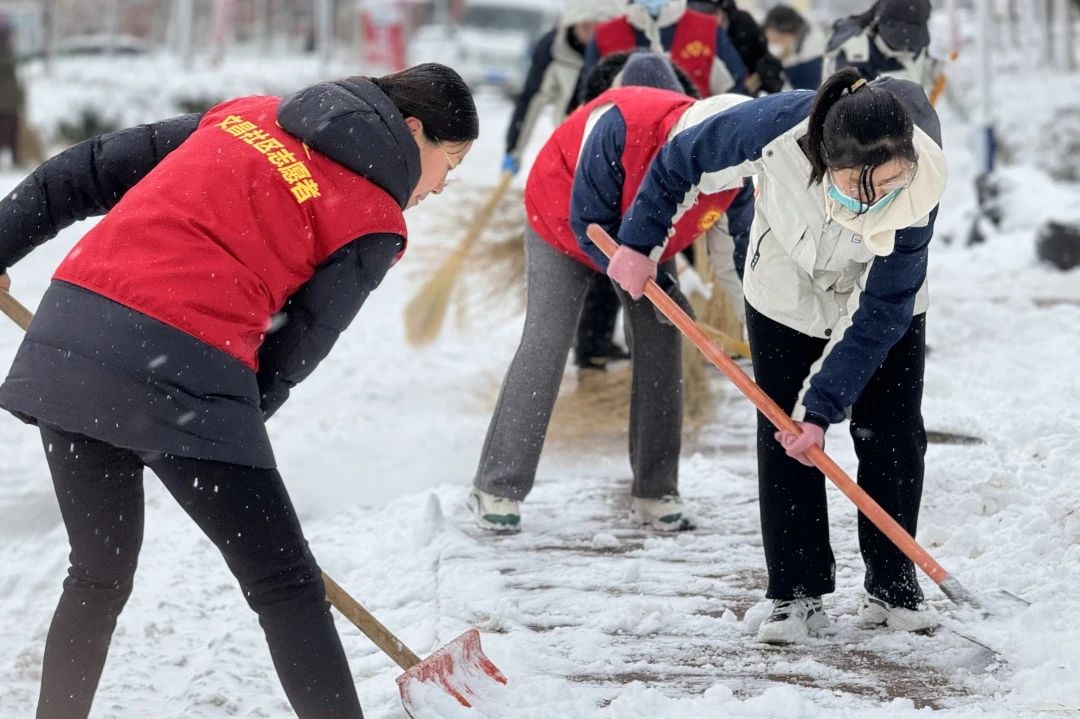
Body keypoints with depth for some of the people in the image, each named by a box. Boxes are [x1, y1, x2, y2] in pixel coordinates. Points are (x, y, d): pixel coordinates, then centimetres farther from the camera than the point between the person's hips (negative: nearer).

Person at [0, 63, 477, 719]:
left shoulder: (247, 116, 21)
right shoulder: (372, 222, 4)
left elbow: (93, 170, 19)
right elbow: (293, 349, 3)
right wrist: (217, 440, 14)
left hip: (65, 339, 6)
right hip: (181, 372, -6)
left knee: (99, 577, 24)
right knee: (286, 588, 6)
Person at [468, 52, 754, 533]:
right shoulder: (620, 125, -42)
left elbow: (749, 240, -10)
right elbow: (588, 221, -30)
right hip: (564, 223, -4)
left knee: (660, 344, -6)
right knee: (545, 344, -12)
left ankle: (655, 491, 5)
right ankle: (497, 489, -7)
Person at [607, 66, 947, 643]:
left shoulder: (919, 191, -38)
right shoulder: (776, 126, -39)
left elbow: (880, 315, -30)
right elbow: (681, 158, -18)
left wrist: (821, 405, -30)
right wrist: (639, 240, -12)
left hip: (887, 301, 0)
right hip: (786, 297, 0)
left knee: (893, 436, 0)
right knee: (783, 437, -2)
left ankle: (892, 586, 16)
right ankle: (796, 593, 6)